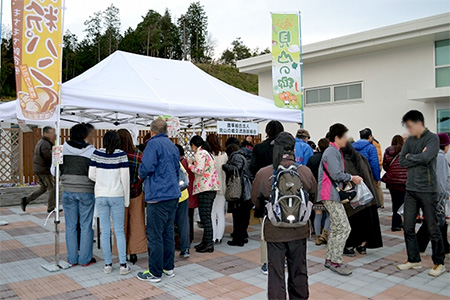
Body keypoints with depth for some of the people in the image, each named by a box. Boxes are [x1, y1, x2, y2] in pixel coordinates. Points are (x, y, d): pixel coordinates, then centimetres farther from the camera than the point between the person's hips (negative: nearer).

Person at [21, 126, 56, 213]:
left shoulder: (41, 142, 16)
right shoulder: (45, 144, -19)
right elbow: (49, 157, -24)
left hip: (38, 169, 10)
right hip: (44, 170, -10)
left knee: (43, 188, 18)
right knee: (52, 188, 0)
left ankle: (26, 200, 15)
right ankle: (51, 208, 7)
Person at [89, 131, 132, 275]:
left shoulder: (97, 153, -1)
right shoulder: (121, 154, -7)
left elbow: (91, 175, 1)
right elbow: (125, 178, -8)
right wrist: (126, 199, 1)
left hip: (100, 196, 2)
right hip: (117, 195, -2)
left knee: (105, 231, 8)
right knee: (119, 230, 6)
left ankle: (108, 264, 15)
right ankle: (123, 264, 6)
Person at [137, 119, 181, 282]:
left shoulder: (153, 144, -10)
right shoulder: (173, 146, 15)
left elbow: (146, 168, -18)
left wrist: (141, 175, 3)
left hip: (158, 196, -8)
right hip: (173, 195, 8)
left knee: (155, 235, 0)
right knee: (168, 232, 16)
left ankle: (155, 273, 7)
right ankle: (168, 268, 25)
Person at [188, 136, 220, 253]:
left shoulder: (200, 153, -10)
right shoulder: (206, 152, 21)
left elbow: (199, 170, -19)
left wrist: (190, 164, -4)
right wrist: (194, 163, 15)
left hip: (205, 188, -10)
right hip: (211, 187, 10)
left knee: (205, 217, -7)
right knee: (206, 216, 14)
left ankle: (209, 244, -4)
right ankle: (206, 241, 21)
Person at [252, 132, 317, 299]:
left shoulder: (263, 174, -17)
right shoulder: (305, 172, -11)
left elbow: (256, 201, -2)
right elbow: (314, 196, 6)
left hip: (274, 231, -2)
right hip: (299, 231, 2)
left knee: (276, 273, 11)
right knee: (298, 271, 21)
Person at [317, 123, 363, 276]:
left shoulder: (335, 152, 19)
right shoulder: (331, 152, -14)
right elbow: (336, 174, -21)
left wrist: (350, 179, 8)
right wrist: (352, 178, -8)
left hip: (333, 195, 11)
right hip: (331, 195, -11)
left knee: (336, 228, 15)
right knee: (344, 228, -9)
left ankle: (330, 259, 22)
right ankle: (336, 261, -3)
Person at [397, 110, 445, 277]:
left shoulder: (432, 138, -6)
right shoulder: (410, 140, 11)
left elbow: (426, 157, -23)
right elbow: (402, 161, 3)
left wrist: (411, 157, -6)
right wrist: (419, 158, -9)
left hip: (427, 190, -6)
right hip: (411, 189, 6)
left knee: (432, 228, 2)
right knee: (408, 227, 8)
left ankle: (439, 263, 18)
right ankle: (414, 260, 22)